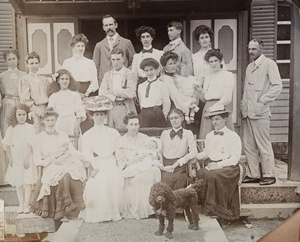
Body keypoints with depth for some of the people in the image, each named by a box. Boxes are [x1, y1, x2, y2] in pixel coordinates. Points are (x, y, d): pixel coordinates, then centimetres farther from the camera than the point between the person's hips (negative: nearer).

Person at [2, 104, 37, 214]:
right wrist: (10, 158, -2)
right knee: (18, 182, 8)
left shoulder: (30, 128, -2)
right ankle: (21, 204, 16)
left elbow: (30, 144, -9)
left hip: (27, 158, -3)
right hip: (15, 159, 3)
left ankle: (26, 205, 0)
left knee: (27, 181, -6)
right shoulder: (12, 128, 7)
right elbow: (6, 144, 6)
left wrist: (27, 158, -16)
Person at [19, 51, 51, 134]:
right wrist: (38, 111, -13)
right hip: (36, 111, -5)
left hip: (47, 109, 5)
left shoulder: (43, 79, 16)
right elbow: (25, 100, -6)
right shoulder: (25, 79, 0)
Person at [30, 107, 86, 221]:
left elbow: (72, 150, 12)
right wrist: (52, 160, -8)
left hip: (67, 163, 3)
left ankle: (73, 210, -19)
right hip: (50, 167, -2)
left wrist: (66, 154, -11)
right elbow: (38, 160, 6)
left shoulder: (62, 135, 20)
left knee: (75, 174, -30)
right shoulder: (40, 137, 12)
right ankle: (62, 213, -21)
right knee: (63, 177, -34)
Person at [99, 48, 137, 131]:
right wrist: (115, 98, -12)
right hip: (110, 109, 3)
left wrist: (112, 91, -5)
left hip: (125, 109, -3)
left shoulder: (131, 74, 2)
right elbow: (101, 93, 2)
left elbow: (131, 93, -12)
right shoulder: (107, 75, 14)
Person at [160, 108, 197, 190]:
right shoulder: (164, 133, 18)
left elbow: (193, 152, -4)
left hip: (180, 168, -2)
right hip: (165, 169, 2)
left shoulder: (187, 133, 8)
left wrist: (176, 163, -10)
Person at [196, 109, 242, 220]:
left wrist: (218, 165, -16)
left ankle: (215, 210, -21)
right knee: (200, 174, -29)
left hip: (227, 167, -5)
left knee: (212, 176, -35)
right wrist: (195, 156, 2)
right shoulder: (209, 136, 21)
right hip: (211, 166, 5)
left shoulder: (233, 136, 1)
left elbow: (235, 158, -6)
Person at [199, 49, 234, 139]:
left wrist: (213, 108, -9)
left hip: (221, 108, -5)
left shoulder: (228, 75, 3)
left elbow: (227, 98, -5)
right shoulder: (207, 78, 21)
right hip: (208, 109, 5)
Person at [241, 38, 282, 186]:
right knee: (248, 145, 8)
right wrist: (243, 104, 11)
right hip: (247, 112, 7)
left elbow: (277, 86, -11)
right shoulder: (249, 67, 20)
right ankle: (252, 174, 16)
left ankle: (269, 175, 8)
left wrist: (262, 101, -14)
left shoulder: (269, 64, -3)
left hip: (260, 112, -7)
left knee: (264, 145, -2)